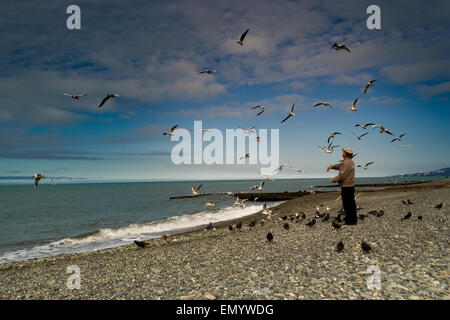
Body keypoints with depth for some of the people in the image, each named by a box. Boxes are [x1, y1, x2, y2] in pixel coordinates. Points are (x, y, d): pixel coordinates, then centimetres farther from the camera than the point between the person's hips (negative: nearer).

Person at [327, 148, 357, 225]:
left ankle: (351, 220, 1)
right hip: (351, 186, 11)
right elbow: (339, 166, 25)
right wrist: (331, 166, 9)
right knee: (351, 203, 18)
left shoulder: (346, 163, -20)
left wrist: (333, 179, -9)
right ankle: (353, 218, 28)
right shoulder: (350, 161, 14)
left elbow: (341, 176, -23)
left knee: (347, 203, -4)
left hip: (346, 186, -11)